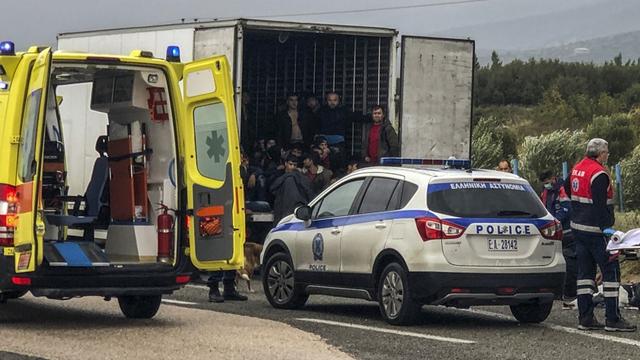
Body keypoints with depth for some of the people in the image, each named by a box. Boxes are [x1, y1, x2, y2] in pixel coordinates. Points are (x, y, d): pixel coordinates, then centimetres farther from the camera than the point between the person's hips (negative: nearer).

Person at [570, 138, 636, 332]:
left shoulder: (577, 169, 12)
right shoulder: (598, 174, -17)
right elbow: (600, 205, -22)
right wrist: (607, 228, -23)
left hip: (577, 227, 9)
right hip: (595, 230, -9)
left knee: (585, 271, 11)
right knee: (611, 270, -5)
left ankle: (585, 318, 10)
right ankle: (613, 319, -7)